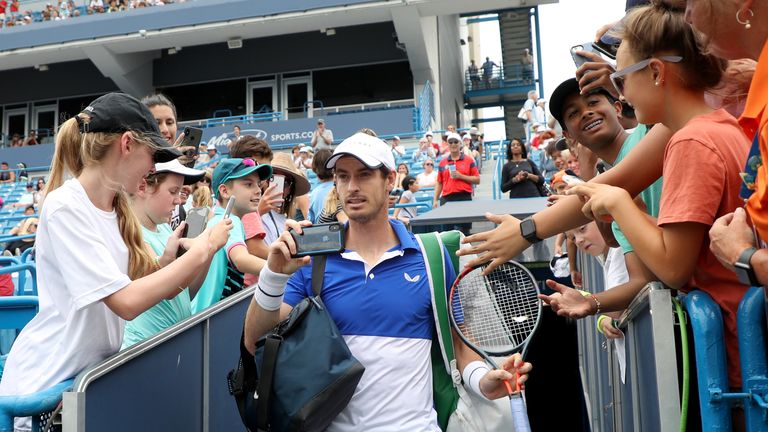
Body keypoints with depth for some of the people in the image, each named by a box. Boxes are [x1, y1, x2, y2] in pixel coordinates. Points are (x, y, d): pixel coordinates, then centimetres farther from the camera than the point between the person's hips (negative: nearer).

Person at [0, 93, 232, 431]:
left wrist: (205, 248, -9)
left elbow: (152, 285, 0)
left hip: (95, 370, 7)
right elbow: (127, 301, -27)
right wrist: (198, 252, -21)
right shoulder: (65, 207, -20)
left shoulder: (117, 207, 3)